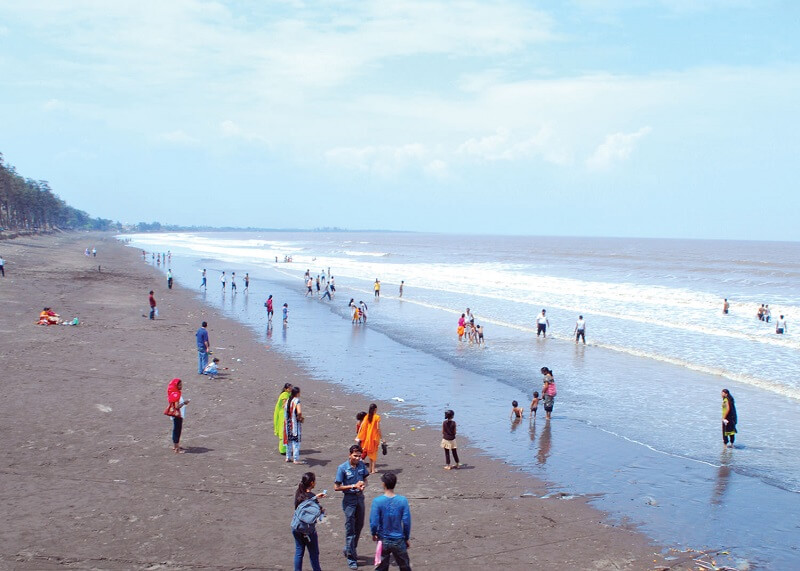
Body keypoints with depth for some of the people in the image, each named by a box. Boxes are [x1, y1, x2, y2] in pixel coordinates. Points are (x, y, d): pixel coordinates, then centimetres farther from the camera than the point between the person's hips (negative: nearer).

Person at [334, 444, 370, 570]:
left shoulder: (361, 465, -1)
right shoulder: (342, 468, -14)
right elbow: (336, 487, -13)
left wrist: (363, 485, -11)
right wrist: (353, 486, -19)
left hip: (360, 498, 5)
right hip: (349, 500, -5)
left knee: (359, 526, 17)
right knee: (350, 529, -2)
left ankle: (349, 549, 38)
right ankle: (351, 558, 6)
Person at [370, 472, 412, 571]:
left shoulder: (377, 501, -15)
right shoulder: (402, 500, -11)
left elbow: (374, 522, -14)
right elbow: (407, 522, -8)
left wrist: (373, 534, 6)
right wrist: (406, 539, 6)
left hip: (383, 541, 0)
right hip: (399, 541, 1)